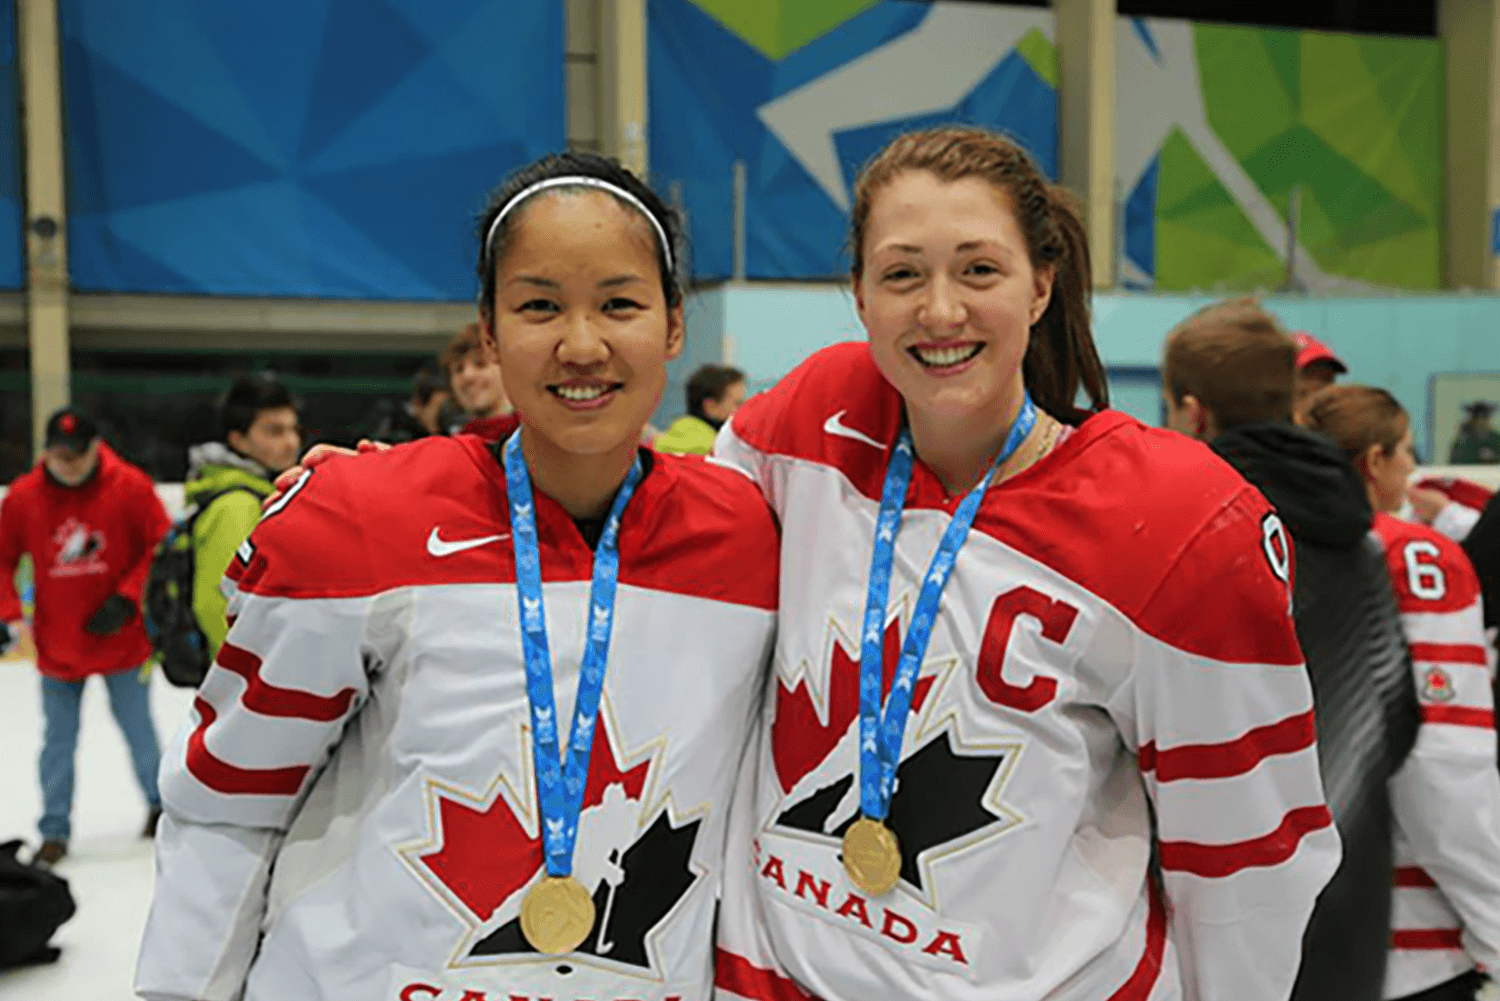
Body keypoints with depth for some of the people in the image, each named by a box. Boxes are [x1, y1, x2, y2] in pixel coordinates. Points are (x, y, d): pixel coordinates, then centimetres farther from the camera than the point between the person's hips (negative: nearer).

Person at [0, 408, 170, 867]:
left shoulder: (130, 487, -12)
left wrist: (127, 598, -16)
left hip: (122, 637, -2)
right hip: (57, 645, 2)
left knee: (137, 727, 11)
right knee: (59, 739, 9)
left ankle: (159, 802, 35)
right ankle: (54, 832, 23)